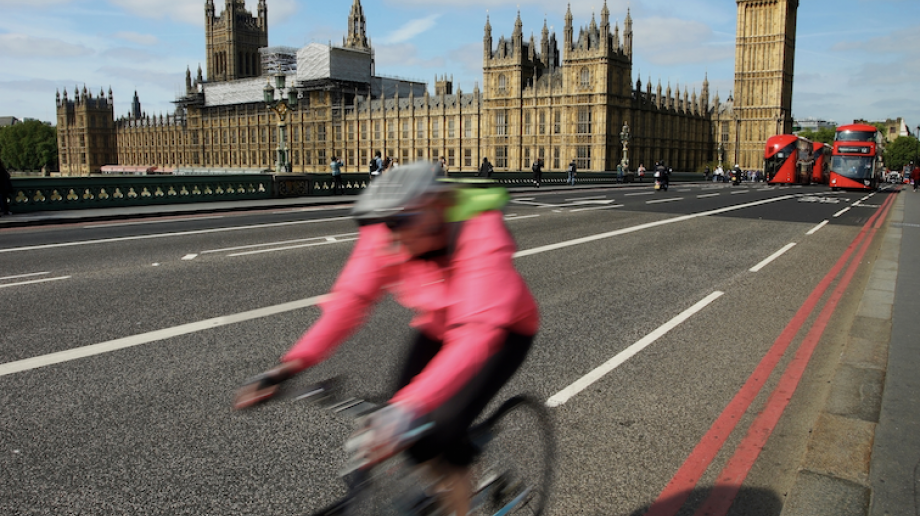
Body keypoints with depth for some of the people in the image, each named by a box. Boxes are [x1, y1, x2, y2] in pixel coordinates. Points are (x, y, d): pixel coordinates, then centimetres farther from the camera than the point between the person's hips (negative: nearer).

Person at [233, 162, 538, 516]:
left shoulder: (481, 235, -38)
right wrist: (292, 364, -38)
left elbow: (476, 334, -48)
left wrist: (409, 407, -58)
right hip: (437, 326, 5)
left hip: (503, 330, -4)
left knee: (444, 430, -21)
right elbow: (351, 298, -25)